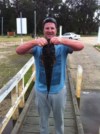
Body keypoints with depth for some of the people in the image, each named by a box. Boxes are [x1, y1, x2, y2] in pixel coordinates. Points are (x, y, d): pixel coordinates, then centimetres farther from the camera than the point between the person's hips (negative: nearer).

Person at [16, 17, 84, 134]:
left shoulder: (63, 45, -11)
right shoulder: (37, 46, -10)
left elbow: (81, 46, -25)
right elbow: (18, 51, -22)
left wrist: (62, 40, -43)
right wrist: (34, 42, -42)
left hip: (59, 90, 0)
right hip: (41, 90, 0)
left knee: (59, 118, 23)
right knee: (43, 118, 23)